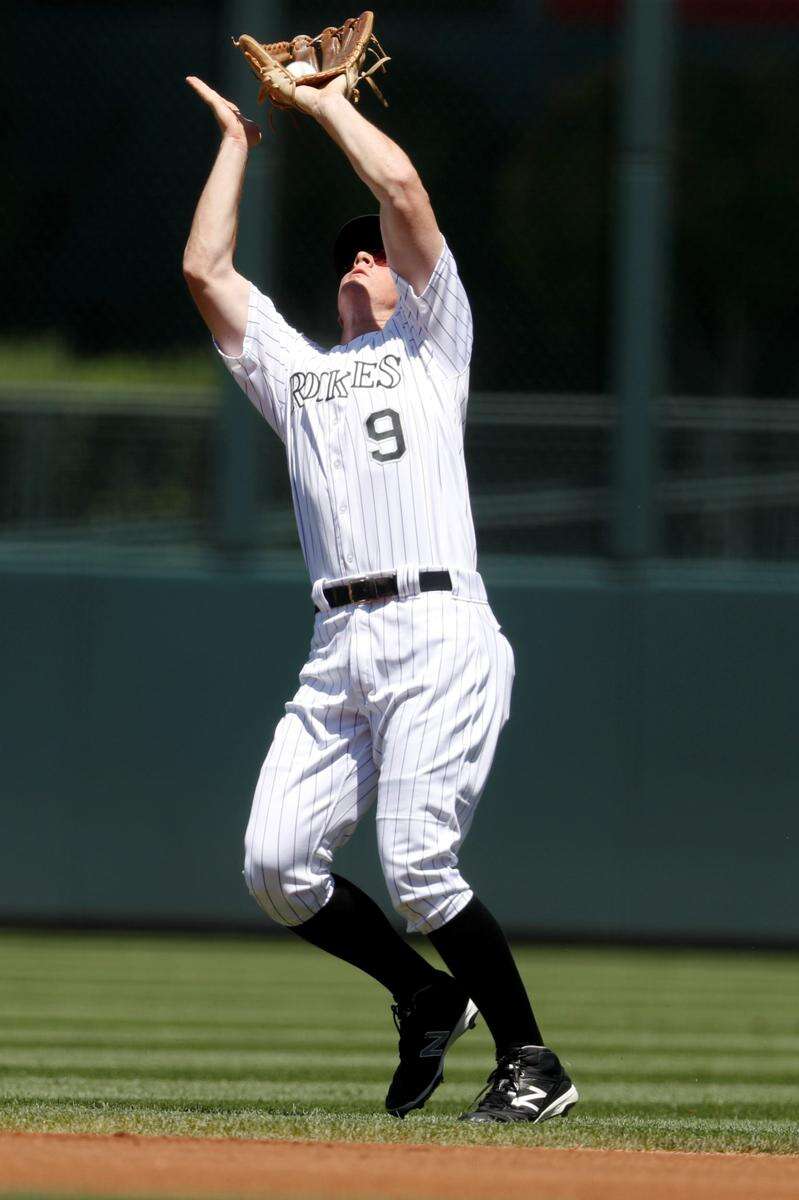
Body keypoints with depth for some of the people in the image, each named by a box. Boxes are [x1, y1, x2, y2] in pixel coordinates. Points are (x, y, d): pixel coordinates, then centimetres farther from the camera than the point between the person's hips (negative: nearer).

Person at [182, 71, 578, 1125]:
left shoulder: (433, 339, 16)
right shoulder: (294, 369, 29)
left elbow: (404, 191, 5)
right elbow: (206, 269, 20)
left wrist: (330, 102, 16)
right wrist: (238, 139, 26)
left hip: (438, 633, -6)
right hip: (339, 652, 6)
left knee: (415, 864, -17)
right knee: (276, 866, -7)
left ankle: (532, 1061, -4)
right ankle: (427, 999, 14)